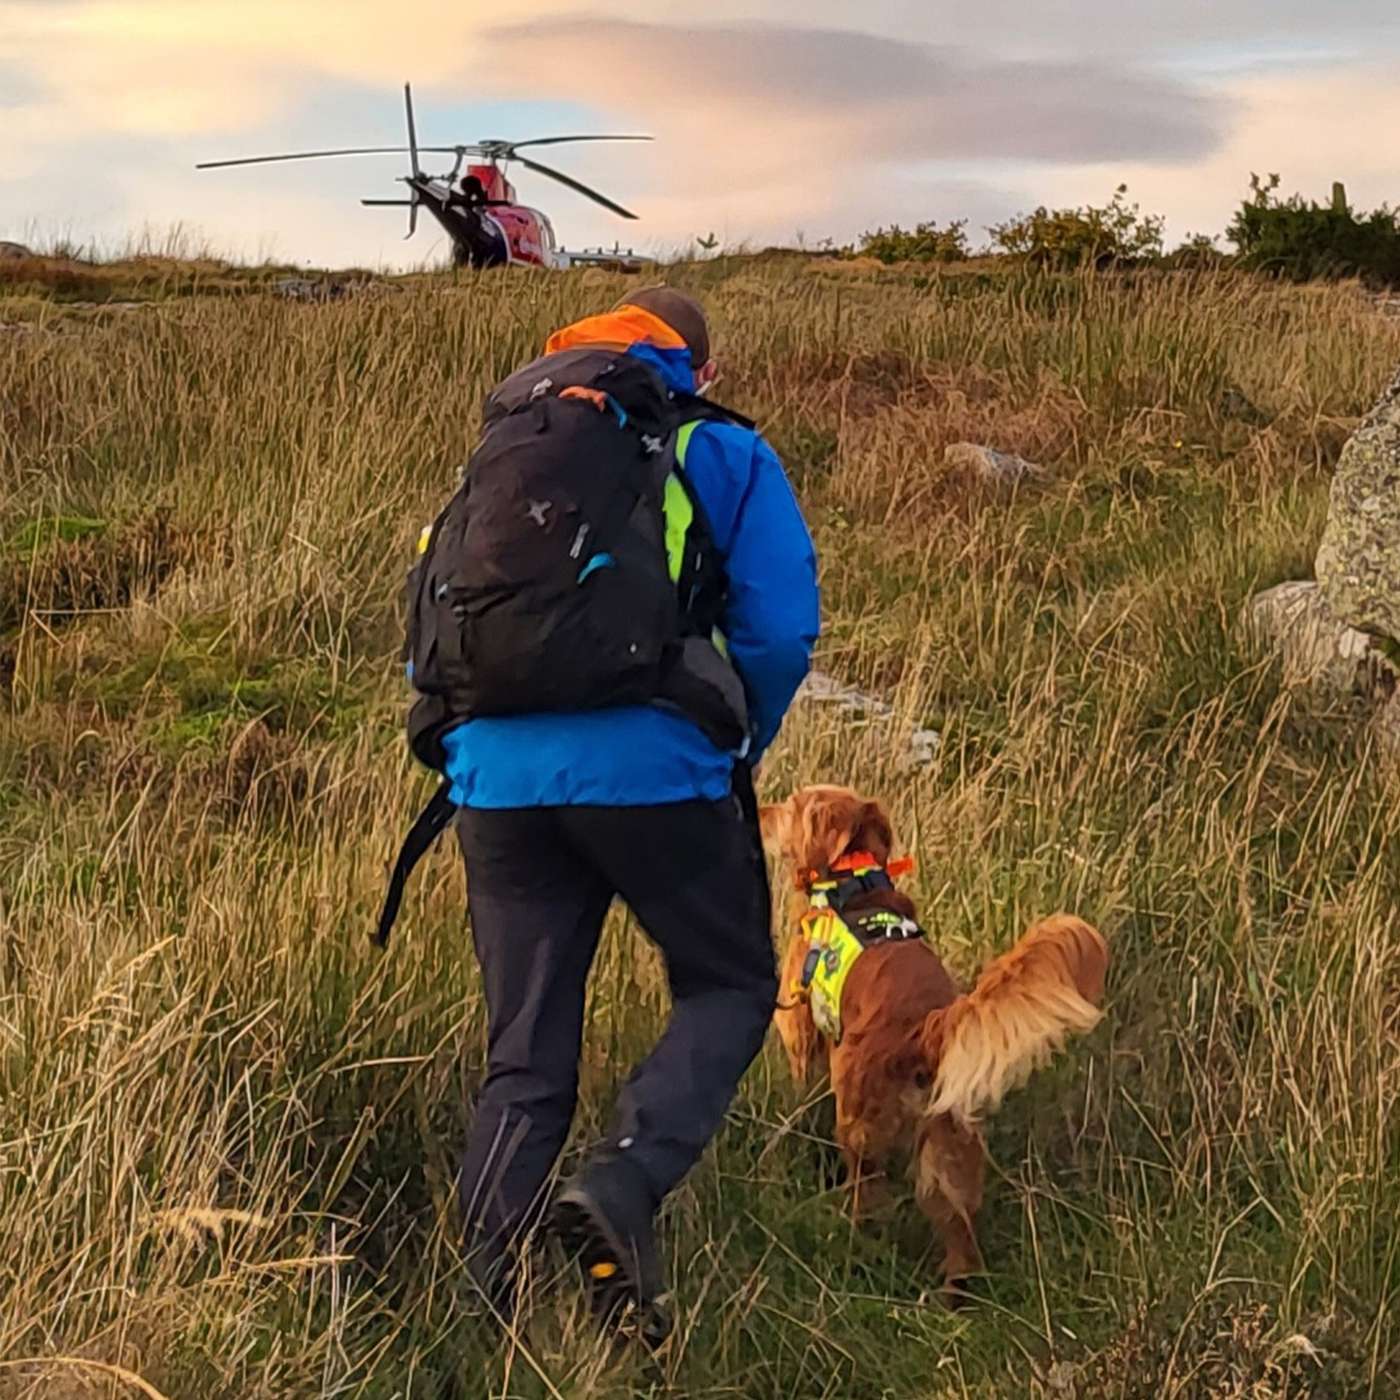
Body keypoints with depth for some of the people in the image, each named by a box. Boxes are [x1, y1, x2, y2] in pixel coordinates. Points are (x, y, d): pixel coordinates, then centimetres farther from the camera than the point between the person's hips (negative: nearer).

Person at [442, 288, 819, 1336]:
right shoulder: (723, 454, 10)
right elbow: (779, 629, 0)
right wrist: (735, 756, 15)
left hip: (501, 778, 4)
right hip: (654, 770, -4)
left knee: (524, 1058, 12)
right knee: (729, 989, 16)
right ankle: (626, 1182, -9)